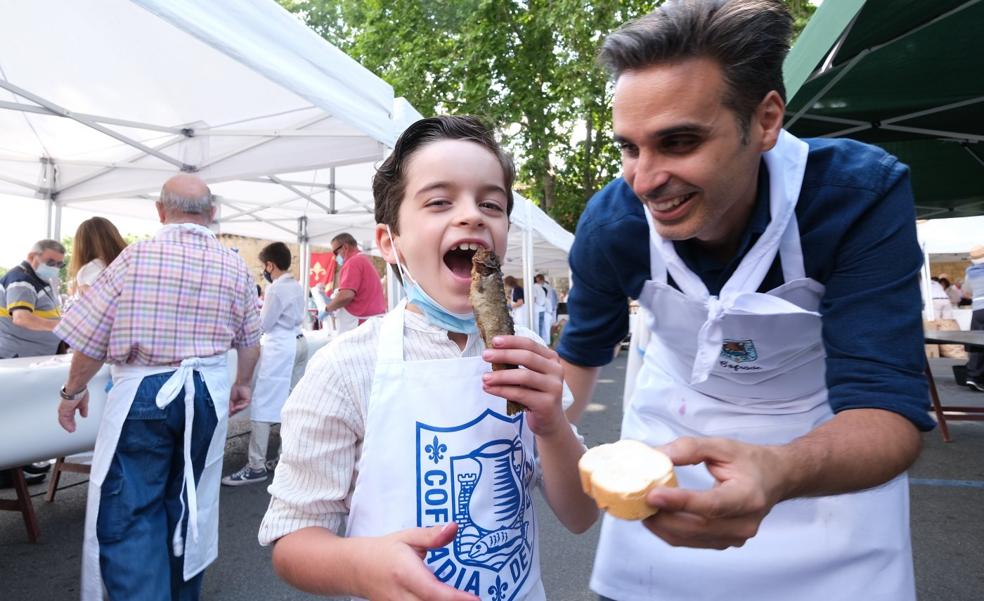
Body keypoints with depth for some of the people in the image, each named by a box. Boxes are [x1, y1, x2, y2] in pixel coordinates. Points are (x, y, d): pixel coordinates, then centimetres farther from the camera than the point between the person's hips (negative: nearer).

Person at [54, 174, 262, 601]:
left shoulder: (136, 256, -8)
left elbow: (91, 338, -5)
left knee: (128, 510, 6)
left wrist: (73, 391, 11)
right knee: (190, 503, 18)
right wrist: (242, 384, 25)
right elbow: (249, 342, 8)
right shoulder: (235, 267, 0)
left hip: (143, 391, -3)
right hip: (208, 391, 4)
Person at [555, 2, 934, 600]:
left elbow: (888, 405, -32)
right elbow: (582, 353, -4)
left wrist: (777, 472, -52)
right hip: (667, 443, 2)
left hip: (838, 446, -1)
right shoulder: (610, 220, -22)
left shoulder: (864, 195, -28)